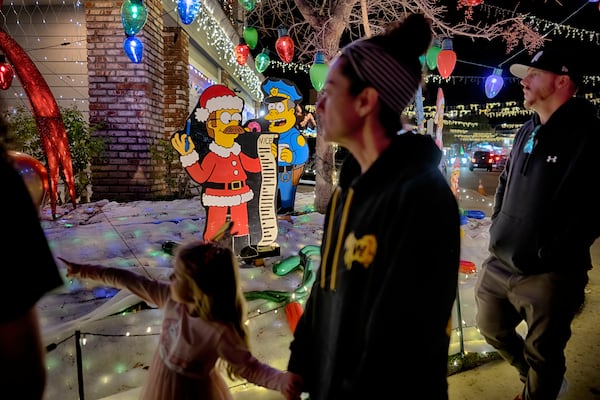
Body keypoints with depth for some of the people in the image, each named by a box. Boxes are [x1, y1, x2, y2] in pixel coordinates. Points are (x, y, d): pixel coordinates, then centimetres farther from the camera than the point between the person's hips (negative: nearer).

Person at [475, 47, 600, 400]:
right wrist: (498, 226, 12)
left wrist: (551, 255, -21)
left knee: (542, 356, 9)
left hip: (548, 275, -8)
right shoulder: (527, 132, 11)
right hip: (500, 263, 8)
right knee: (493, 328, 24)